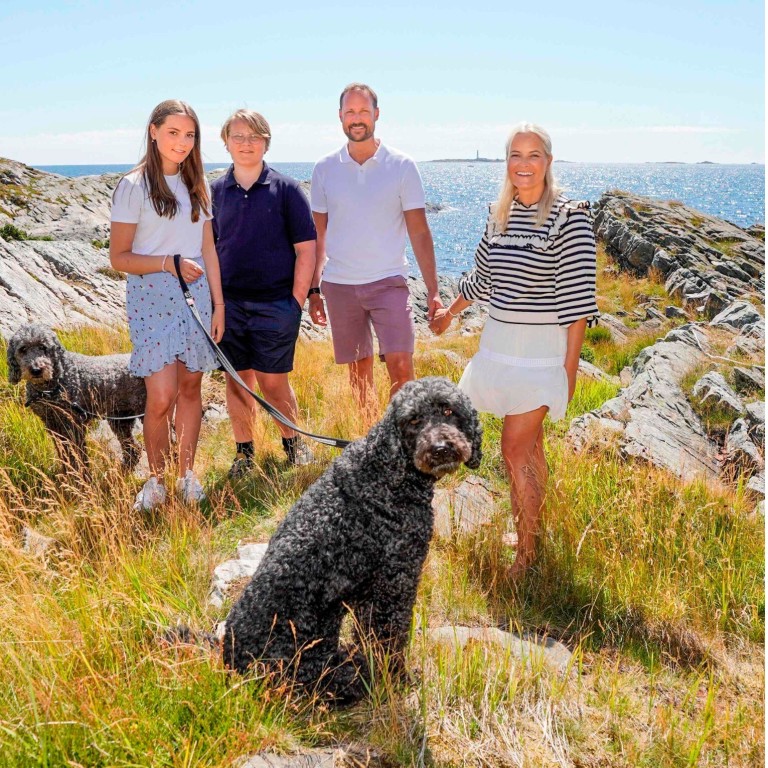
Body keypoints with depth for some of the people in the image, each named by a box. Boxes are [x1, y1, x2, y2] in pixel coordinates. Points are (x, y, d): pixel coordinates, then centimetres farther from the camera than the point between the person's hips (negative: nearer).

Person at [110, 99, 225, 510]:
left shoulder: (196, 185, 11)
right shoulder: (134, 187, -5)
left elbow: (207, 249, 14)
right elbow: (119, 256, -5)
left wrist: (217, 302, 9)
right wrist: (167, 263, -17)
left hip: (195, 295, 5)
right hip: (152, 299, -5)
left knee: (190, 386, 7)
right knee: (161, 397, -10)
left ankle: (187, 474, 20)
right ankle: (156, 481, 9)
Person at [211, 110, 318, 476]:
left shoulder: (285, 189, -1)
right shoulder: (215, 192, 7)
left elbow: (306, 249, -2)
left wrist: (297, 301, -7)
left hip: (275, 305, -3)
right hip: (228, 304, 3)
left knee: (273, 382, 1)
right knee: (237, 379, 8)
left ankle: (293, 441, 24)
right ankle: (244, 452, 22)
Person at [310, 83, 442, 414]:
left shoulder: (402, 166, -2)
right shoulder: (325, 168, 4)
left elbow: (419, 232, -2)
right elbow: (318, 234, 10)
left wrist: (433, 291, -7)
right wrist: (313, 288, 6)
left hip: (389, 281, -2)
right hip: (340, 285, 2)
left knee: (401, 367, -12)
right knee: (359, 370, 9)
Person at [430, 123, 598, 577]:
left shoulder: (569, 217, -13)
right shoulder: (499, 214, 7)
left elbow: (577, 298, -13)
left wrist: (570, 366, -14)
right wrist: (450, 313, 33)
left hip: (541, 351, -6)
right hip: (500, 344, 6)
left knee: (515, 450, -7)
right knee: (530, 442, 15)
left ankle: (527, 554, 4)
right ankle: (537, 530, 28)